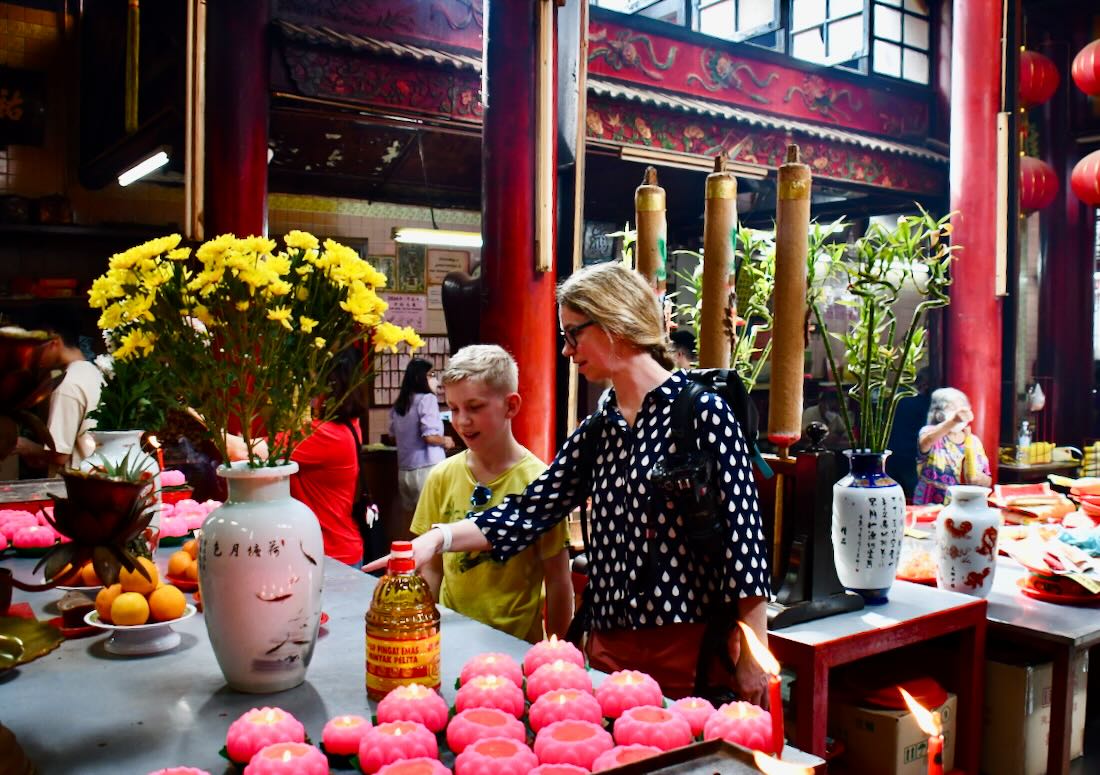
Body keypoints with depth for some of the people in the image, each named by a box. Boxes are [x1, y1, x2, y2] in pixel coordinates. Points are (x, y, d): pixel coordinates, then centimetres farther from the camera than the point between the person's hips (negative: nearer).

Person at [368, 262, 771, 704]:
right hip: (608, 648, 6)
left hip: (691, 651, -5)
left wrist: (753, 656, -12)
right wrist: (437, 540, -8)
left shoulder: (702, 412, -9)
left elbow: (743, 534, -11)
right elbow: (531, 511, 4)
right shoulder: (596, 432, 9)